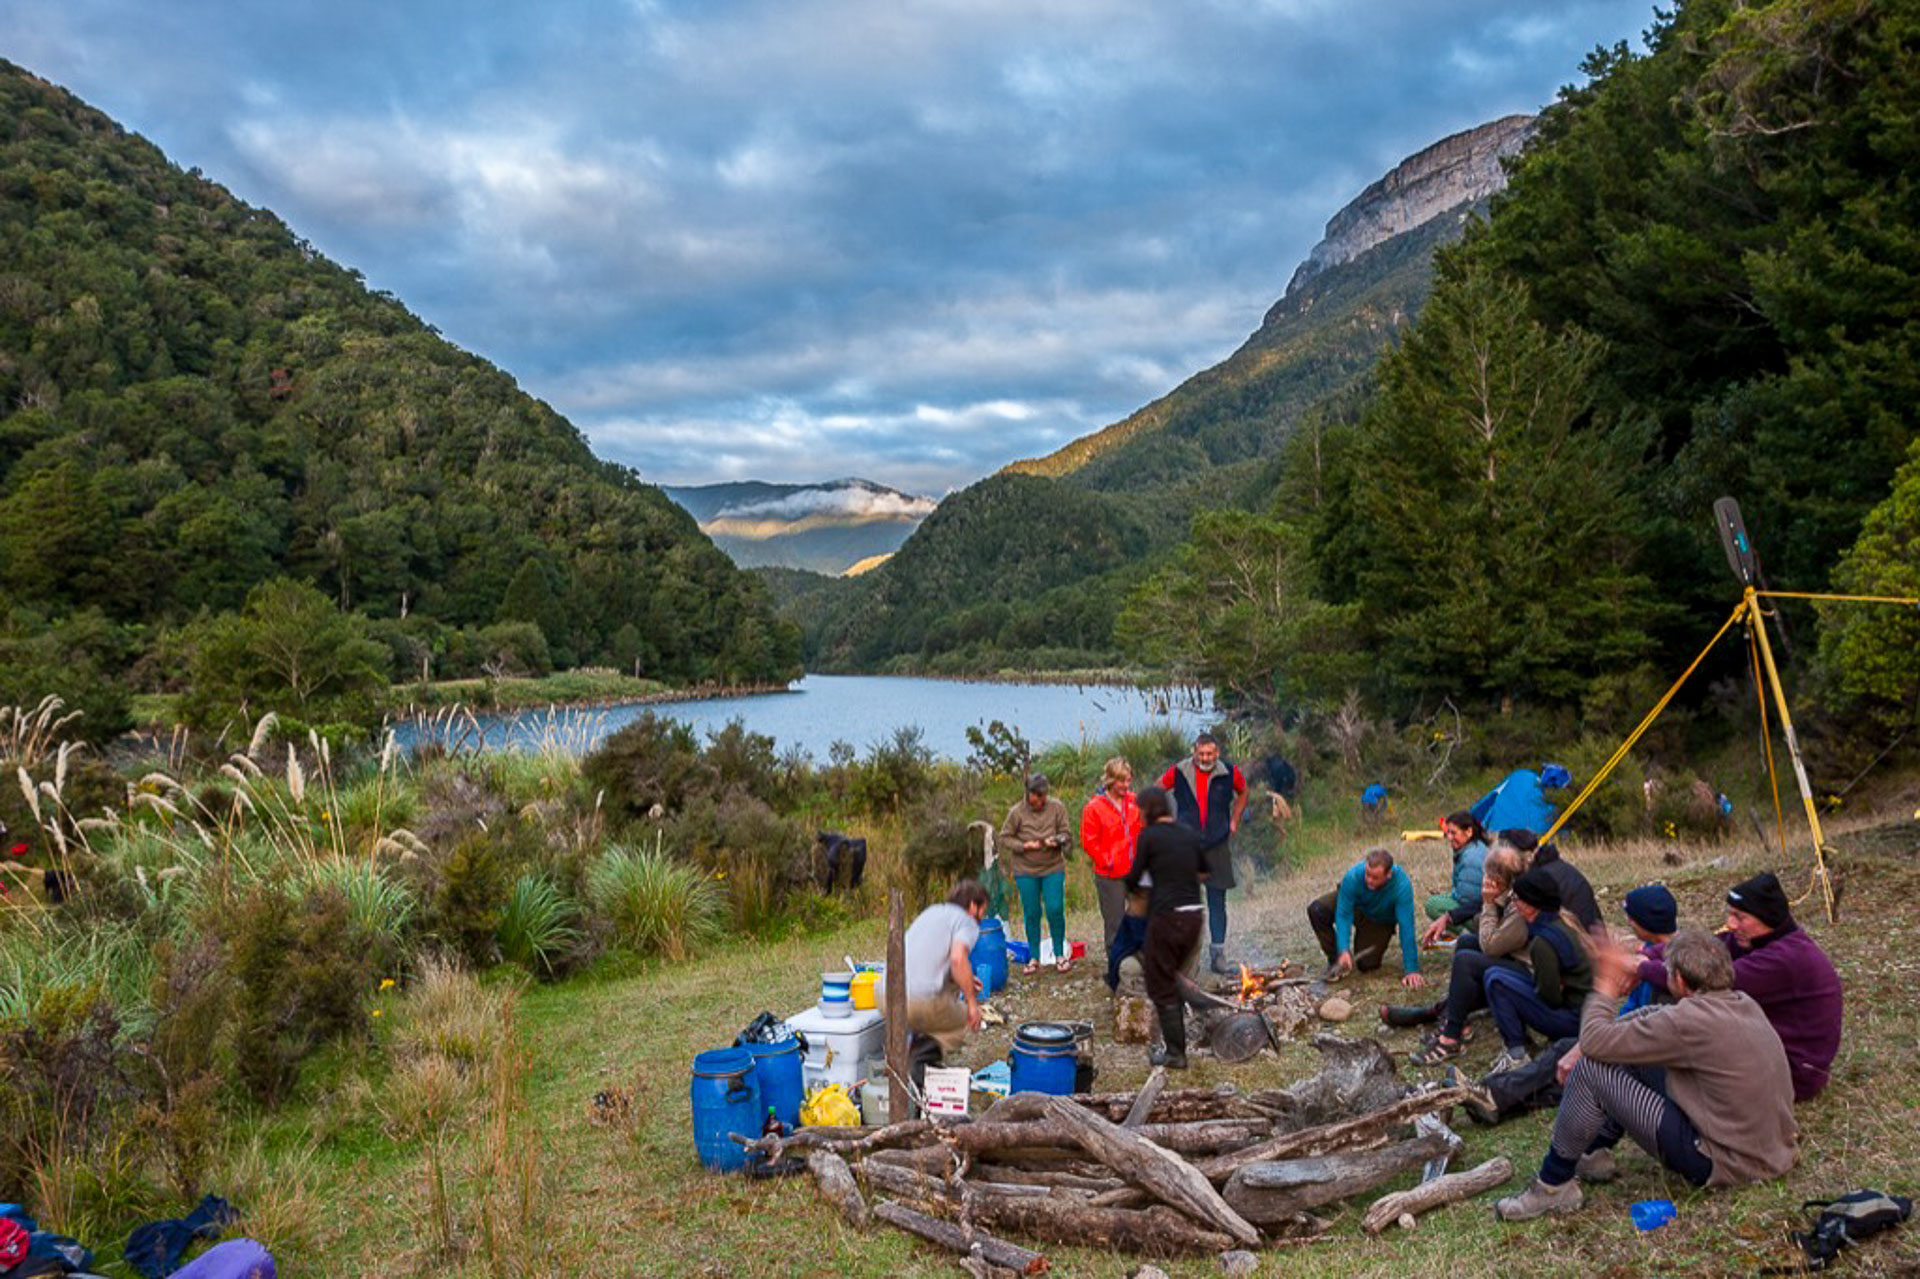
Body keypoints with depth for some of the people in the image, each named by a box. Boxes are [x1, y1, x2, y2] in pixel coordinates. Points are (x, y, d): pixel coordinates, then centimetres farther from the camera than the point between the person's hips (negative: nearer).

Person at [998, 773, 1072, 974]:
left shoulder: (1057, 808, -5)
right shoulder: (1017, 812, -8)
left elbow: (1066, 834, 1)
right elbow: (1004, 838, -3)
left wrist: (1056, 840, -21)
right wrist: (1024, 846, -17)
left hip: (1053, 868, 0)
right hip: (1025, 870, 0)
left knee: (1055, 910, -4)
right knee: (1031, 914, 5)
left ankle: (1059, 955, 14)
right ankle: (1034, 958, 19)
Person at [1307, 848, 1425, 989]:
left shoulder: (1402, 886, -37)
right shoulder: (1352, 876, -36)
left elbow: (1406, 928, -36)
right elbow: (1343, 915, -30)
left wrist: (1411, 969, -36)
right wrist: (1343, 950, -42)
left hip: (1380, 921, -1)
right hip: (1354, 905, 1)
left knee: (1366, 965, -14)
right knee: (1316, 911, -27)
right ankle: (1336, 960, -7)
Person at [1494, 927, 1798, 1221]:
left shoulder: (1691, 1019, -25)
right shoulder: (1744, 1004, 3)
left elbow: (1594, 1042, -19)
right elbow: (1659, 1019, 17)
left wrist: (1605, 985, -6)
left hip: (1725, 1163, -9)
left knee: (1590, 1071, -10)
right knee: (1632, 1056, 17)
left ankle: (1553, 1187, 3)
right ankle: (1594, 1155, 26)